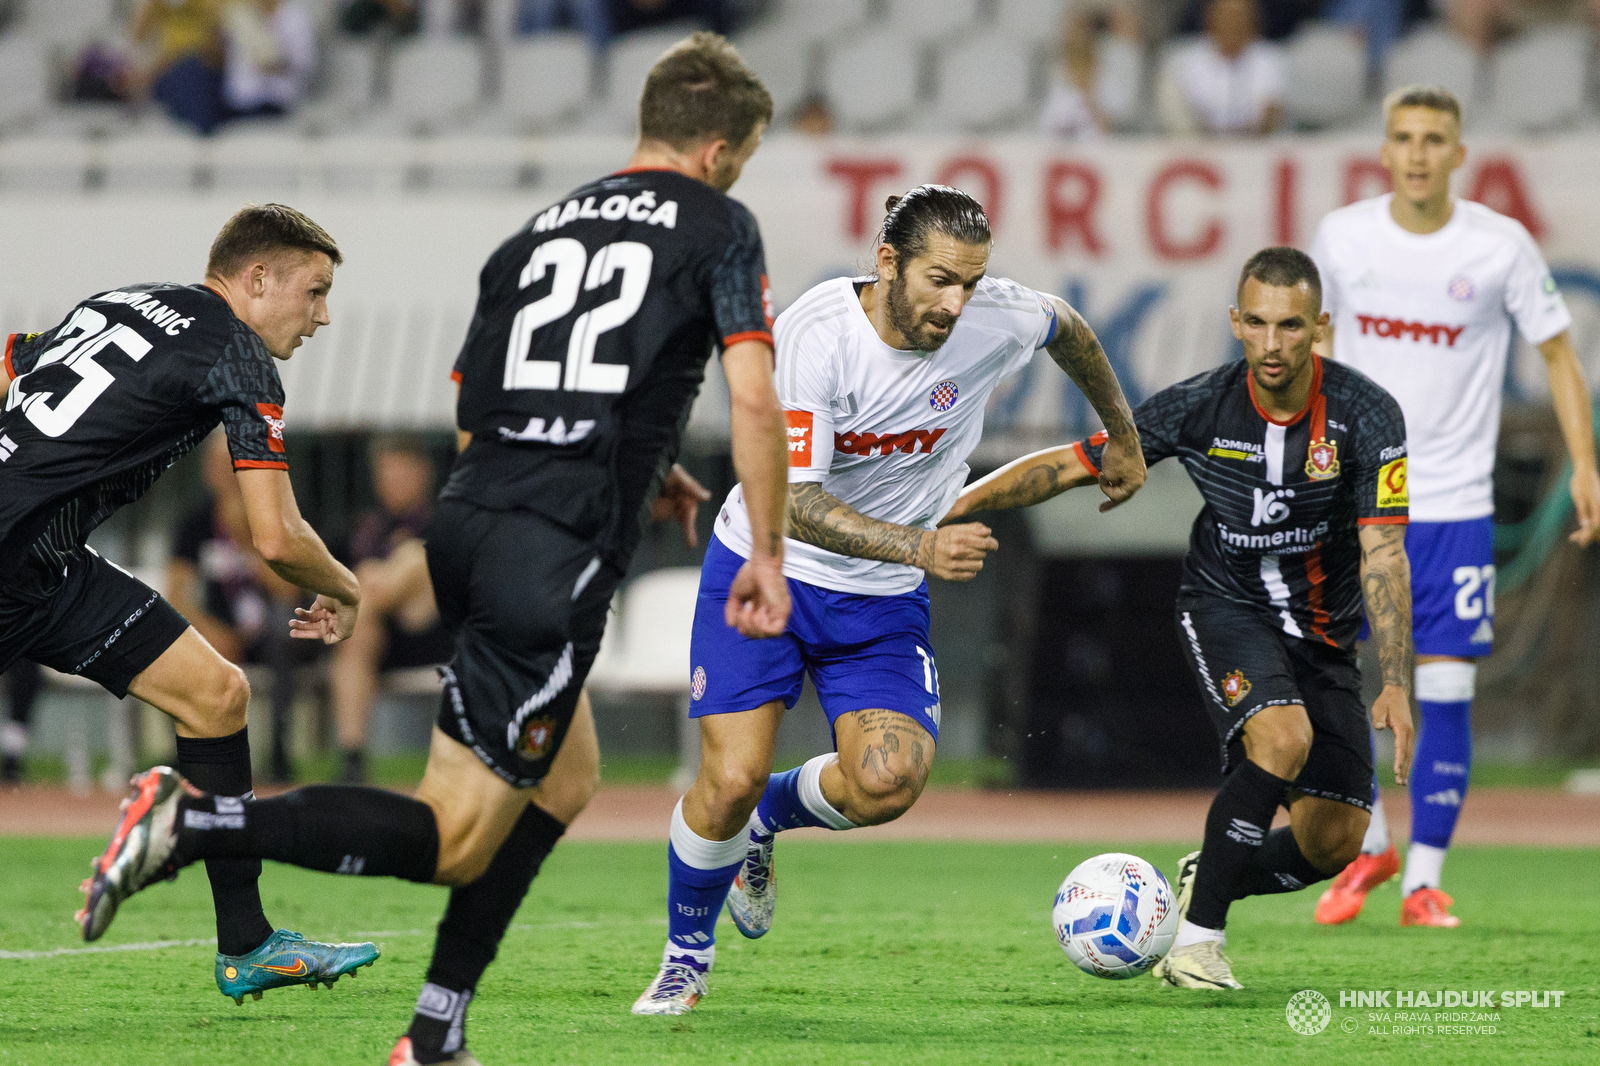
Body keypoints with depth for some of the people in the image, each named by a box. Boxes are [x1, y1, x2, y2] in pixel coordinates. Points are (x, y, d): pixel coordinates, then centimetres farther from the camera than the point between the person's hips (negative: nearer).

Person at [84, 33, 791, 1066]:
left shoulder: (544, 228, 19)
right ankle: (197, 824, -19)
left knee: (566, 778, 24)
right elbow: (754, 400, -8)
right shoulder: (719, 226, 2)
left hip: (467, 518, 7)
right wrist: (768, 551, 2)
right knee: (452, 841, -5)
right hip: (558, 554, -7)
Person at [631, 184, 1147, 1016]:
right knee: (730, 779, -14)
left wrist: (1122, 436, 24)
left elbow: (1067, 328, 12)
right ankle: (687, 956, 15)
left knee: (888, 784, -18)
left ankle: (768, 819, 17)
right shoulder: (815, 335, -26)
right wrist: (921, 548, -40)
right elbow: (791, 501, -30)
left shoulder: (996, 318, -14)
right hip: (764, 569, -3)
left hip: (883, 600, 3)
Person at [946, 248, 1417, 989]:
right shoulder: (1201, 407, -17)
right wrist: (952, 506, -15)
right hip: (1225, 607, -2)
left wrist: (1396, 688, -31)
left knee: (1335, 841, -4)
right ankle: (1196, 936, -21)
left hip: (1324, 633, 2)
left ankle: (1207, 880, 26)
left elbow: (1382, 556, -22)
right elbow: (1072, 465, -8)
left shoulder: (1366, 416, -19)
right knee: (1284, 738, -32)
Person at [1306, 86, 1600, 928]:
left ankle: (1424, 880, 8)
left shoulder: (1502, 247, -5)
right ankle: (1369, 847, 16)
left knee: (1444, 693, -4)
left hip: (1453, 503, -1)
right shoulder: (1342, 237, 0)